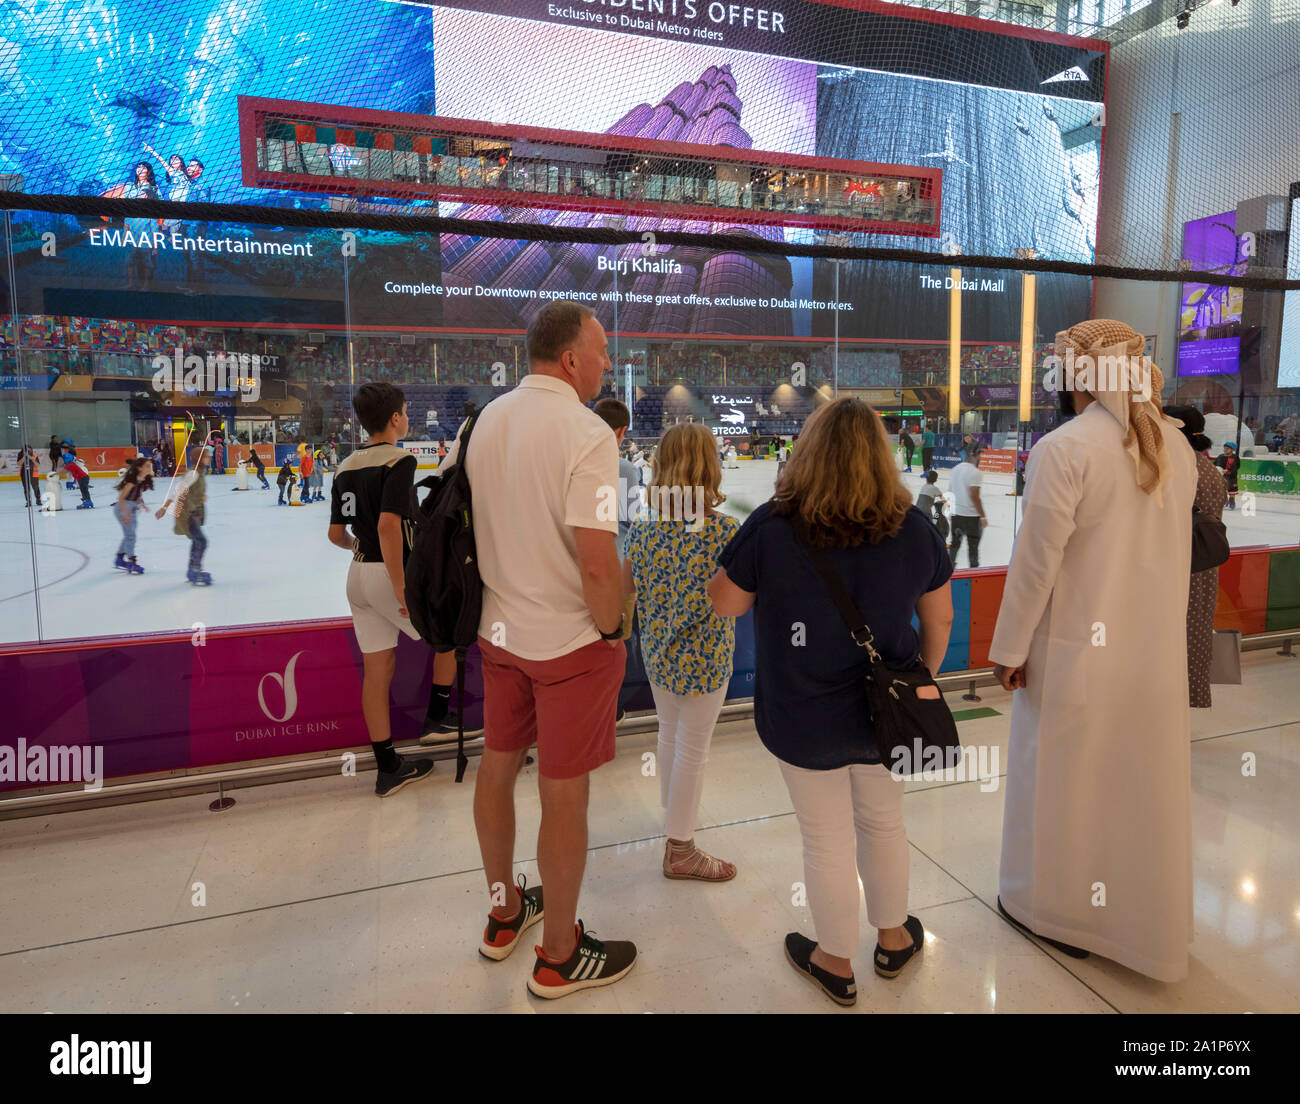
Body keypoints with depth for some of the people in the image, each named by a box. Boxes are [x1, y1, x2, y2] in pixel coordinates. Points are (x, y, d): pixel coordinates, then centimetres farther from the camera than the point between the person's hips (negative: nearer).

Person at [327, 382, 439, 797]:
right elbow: (388, 525, -24)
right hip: (390, 574, -7)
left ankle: (388, 768, 18)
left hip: (359, 575, 8)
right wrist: (402, 590, -22)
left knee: (377, 668, 10)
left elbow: (336, 534, 14)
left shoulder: (346, 467, 11)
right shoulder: (399, 460, -13)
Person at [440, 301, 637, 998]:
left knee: (498, 766, 20)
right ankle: (559, 957, 28)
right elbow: (598, 564, -26)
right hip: (570, 641, -7)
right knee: (564, 795, 8)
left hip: (497, 630, 7)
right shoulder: (587, 434, -20)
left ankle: (504, 914, 43)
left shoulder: (482, 421, 2)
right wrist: (611, 628, -8)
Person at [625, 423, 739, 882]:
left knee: (670, 735, 23)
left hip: (657, 650, 6)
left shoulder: (645, 527, -5)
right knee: (693, 749, 8)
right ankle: (680, 850, 22)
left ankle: (674, 820, 44)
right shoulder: (724, 529, -20)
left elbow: (625, 584, 4)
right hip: (704, 655, -5)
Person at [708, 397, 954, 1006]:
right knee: (883, 822, 25)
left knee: (827, 839, 15)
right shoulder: (913, 528, -7)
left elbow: (724, 601, -8)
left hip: (804, 719, -3)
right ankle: (893, 938, 47)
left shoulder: (771, 527, -18)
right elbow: (939, 618, 3)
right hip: (886, 713, 3)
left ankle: (836, 963, 36)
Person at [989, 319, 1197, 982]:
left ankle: (1058, 909, 30)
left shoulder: (1063, 448, -18)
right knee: (1147, 785, 19)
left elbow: (1037, 561, -18)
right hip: (1158, 651, 6)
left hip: (1077, 654, -6)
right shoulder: (1175, 444, 1)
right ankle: (1151, 922, 37)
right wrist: (1162, 625, 19)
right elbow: (1177, 548, 8)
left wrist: (1009, 648, -9)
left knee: (1068, 782, 12)